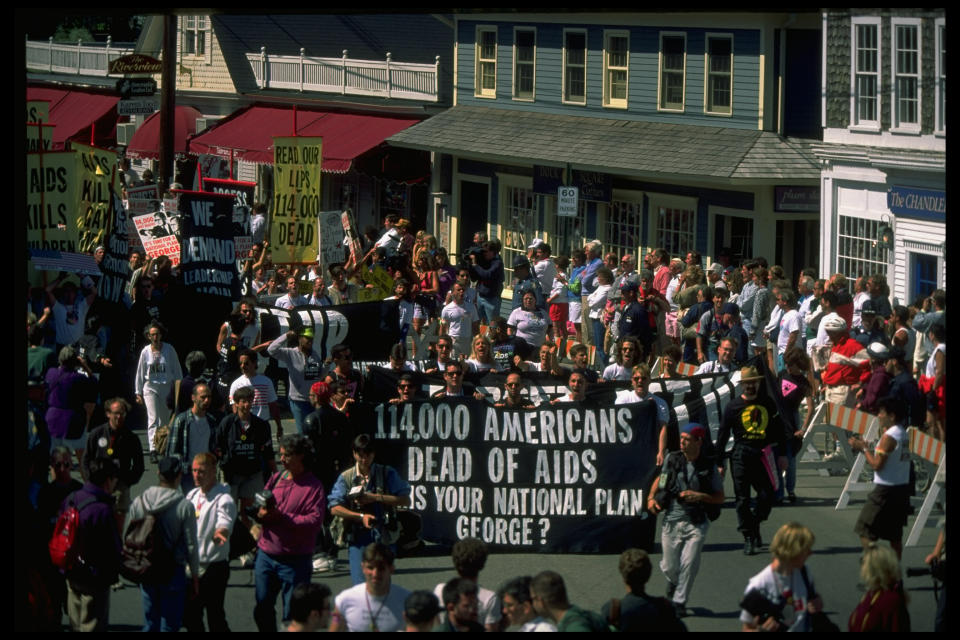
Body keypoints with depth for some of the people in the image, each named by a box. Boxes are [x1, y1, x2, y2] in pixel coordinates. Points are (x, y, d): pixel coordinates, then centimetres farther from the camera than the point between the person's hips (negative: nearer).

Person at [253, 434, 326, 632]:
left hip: (296, 561, -5)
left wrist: (282, 517, -20)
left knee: (293, 614, -1)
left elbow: (315, 521, -17)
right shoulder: (275, 478, 10)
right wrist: (261, 515, -12)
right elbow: (259, 509, 12)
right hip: (266, 554, 5)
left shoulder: (313, 486, -7)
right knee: (262, 609, 11)